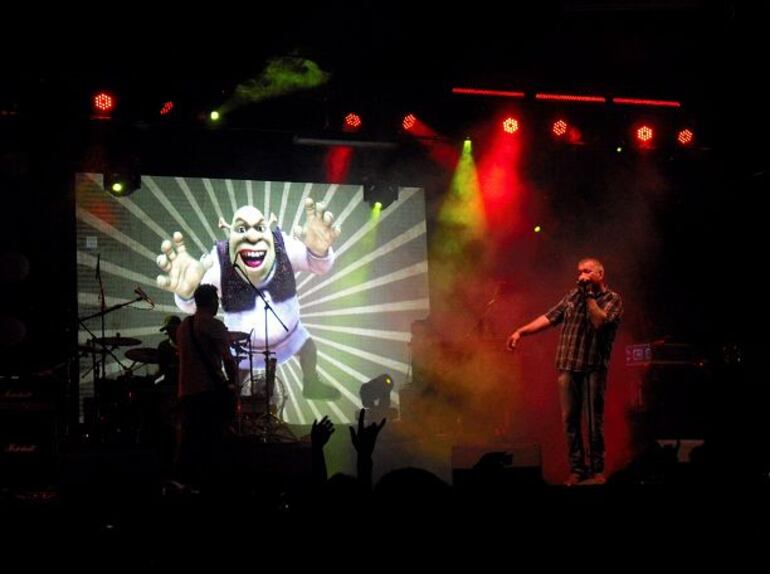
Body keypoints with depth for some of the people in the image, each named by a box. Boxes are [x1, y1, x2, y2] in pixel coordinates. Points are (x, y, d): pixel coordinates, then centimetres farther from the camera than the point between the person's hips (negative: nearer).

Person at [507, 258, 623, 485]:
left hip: (594, 367, -4)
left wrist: (589, 296, -11)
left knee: (595, 421, 0)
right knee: (570, 420, 3)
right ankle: (576, 469, 9)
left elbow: (600, 321, -16)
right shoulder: (572, 296, 15)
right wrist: (521, 331, 2)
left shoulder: (612, 299, 2)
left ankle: (597, 469, 9)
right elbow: (549, 318, 11)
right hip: (568, 366, 4)